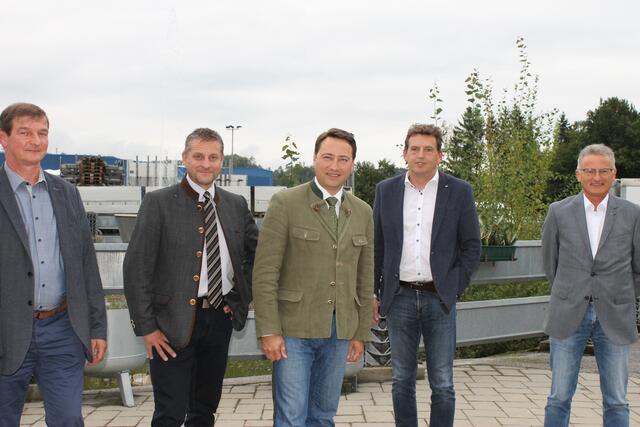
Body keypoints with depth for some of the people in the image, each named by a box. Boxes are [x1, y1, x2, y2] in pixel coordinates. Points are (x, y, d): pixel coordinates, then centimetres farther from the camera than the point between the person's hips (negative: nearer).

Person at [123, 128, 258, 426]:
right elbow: (136, 268, -9)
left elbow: (257, 253, 19)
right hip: (174, 322, -4)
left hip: (220, 319, 5)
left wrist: (243, 296, 6)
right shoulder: (158, 203, -6)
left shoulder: (236, 205, 7)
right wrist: (147, 327, -11)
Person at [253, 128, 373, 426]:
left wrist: (361, 332, 11)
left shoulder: (362, 212, 10)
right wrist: (268, 331, -13)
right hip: (294, 329, -4)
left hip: (339, 332, 5)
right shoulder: (285, 203, -6)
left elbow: (364, 278, 13)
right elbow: (264, 272, -9)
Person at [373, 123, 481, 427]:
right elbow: (376, 246, 9)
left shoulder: (459, 192, 0)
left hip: (439, 299, -1)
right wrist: (372, 293, 5)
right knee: (402, 381, 10)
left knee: (442, 384, 4)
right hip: (399, 297, 2)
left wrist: (453, 287, -5)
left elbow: (471, 246, 3)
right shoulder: (386, 190, 6)